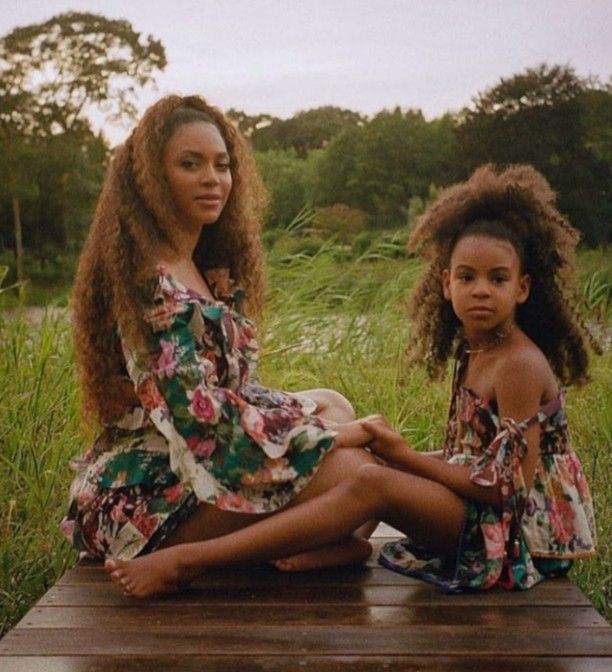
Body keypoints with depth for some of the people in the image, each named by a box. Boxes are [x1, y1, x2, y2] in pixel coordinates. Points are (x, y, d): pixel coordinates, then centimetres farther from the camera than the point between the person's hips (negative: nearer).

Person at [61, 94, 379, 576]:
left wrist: (325, 415, 3)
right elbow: (196, 410, -23)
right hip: (148, 498, -10)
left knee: (334, 406, 13)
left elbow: (236, 388, 15)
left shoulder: (208, 270, 12)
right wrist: (328, 435, -17)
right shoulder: (149, 279, -18)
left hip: (180, 468, 10)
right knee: (349, 468, -22)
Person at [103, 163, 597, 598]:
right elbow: (477, 460, 10)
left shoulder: (519, 364, -17)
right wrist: (401, 455, -4)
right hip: (486, 513, 9)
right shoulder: (473, 353, 9)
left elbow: (509, 487, -20)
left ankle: (188, 561, -31)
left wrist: (405, 458, -16)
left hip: (526, 527, -9)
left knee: (374, 484, -27)